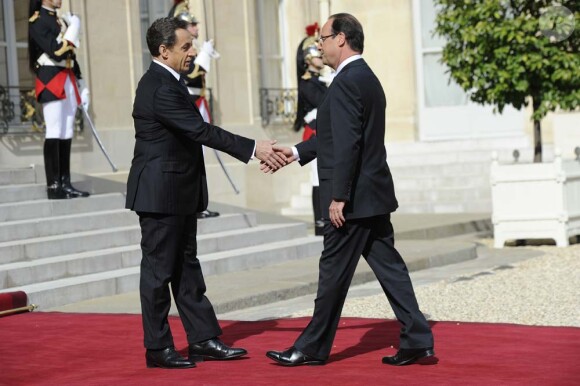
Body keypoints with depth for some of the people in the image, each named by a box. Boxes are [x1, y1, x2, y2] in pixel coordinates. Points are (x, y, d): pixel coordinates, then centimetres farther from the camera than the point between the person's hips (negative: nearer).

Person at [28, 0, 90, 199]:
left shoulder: (62, 22, 19)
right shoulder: (37, 21, -7)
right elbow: (56, 53, -17)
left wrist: (81, 86, 18)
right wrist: (73, 29, -11)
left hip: (68, 83, 8)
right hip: (51, 83, -8)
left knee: (66, 134, 6)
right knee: (54, 134, -9)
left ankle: (65, 183, 8)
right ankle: (53, 187, -8)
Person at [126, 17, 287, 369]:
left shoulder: (168, 82, 12)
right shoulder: (159, 88, -21)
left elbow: (195, 131, 15)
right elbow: (201, 131, -25)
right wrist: (254, 148, -23)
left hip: (180, 193, 10)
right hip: (161, 194, -10)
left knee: (186, 267, 12)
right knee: (159, 270, -1)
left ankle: (204, 339, 18)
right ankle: (157, 349, 7)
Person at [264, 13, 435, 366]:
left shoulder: (347, 81, -16)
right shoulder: (367, 78, 16)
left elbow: (347, 144, -22)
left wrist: (338, 197, -21)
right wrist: (296, 152, 21)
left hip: (353, 196, -10)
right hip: (374, 194, 10)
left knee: (334, 272, 0)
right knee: (388, 266, 9)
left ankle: (313, 348, 10)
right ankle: (417, 340, 8)